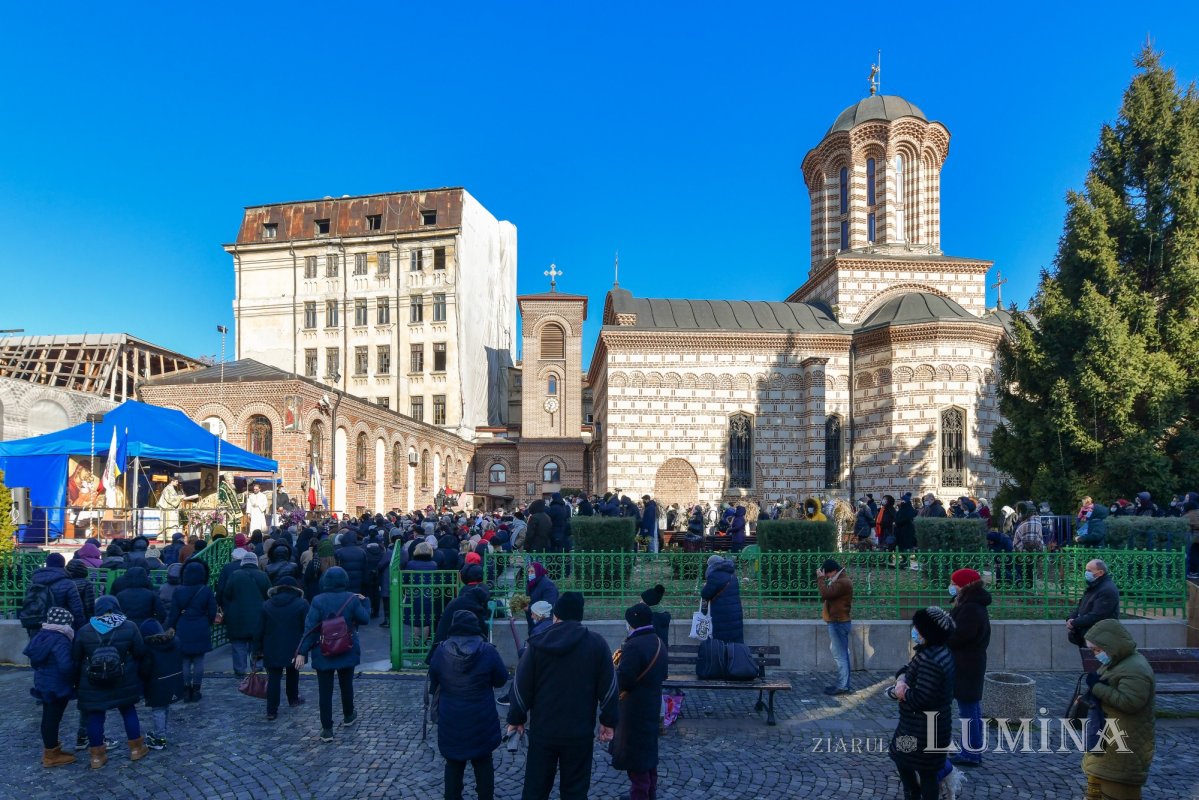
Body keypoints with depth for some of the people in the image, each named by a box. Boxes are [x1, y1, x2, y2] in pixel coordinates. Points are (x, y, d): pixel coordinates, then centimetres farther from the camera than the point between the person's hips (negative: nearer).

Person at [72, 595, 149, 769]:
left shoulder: (84, 631, -5)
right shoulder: (129, 627, -8)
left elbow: (75, 659, 2)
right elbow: (140, 653, -4)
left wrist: (80, 678, 18)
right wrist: (133, 667, 17)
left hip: (93, 684, 0)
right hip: (123, 682, 0)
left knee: (95, 716, 10)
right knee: (129, 711, 14)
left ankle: (97, 755, 16)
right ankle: (136, 748, 22)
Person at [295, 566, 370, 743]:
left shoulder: (318, 600, -10)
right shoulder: (352, 599, -8)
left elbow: (310, 628, -14)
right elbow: (364, 619, 1)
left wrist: (302, 652, -12)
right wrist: (365, 602, 17)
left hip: (323, 653, -2)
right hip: (347, 652, 2)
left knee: (325, 690, 4)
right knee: (346, 685, 21)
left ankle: (327, 730, 6)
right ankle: (348, 716, 39)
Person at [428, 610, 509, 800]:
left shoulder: (441, 652, -9)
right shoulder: (488, 651, -14)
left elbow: (433, 684, 5)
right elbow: (501, 679, -2)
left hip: (451, 720, 1)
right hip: (481, 720, -1)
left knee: (453, 763, 17)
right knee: (483, 763, 16)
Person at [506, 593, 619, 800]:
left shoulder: (538, 643, -3)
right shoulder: (597, 643, -4)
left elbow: (522, 685, -1)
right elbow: (608, 685, -2)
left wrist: (516, 718, 11)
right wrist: (608, 721, 8)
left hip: (542, 729, 1)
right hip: (579, 731, -1)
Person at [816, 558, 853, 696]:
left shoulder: (842, 582, -17)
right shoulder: (840, 580, 17)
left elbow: (826, 593, -25)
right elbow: (828, 594, 19)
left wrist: (821, 578, -16)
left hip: (838, 623, -11)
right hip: (839, 622, 11)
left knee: (839, 655, -8)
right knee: (842, 655, 14)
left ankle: (842, 686, -6)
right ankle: (843, 684, 20)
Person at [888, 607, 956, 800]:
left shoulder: (930, 660, -28)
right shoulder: (938, 651, 5)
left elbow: (921, 698, -31)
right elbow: (910, 669, 14)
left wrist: (900, 692, -14)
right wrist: (901, 679, -8)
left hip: (925, 728, -10)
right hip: (920, 723, 10)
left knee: (925, 771, 5)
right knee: (902, 760, 23)